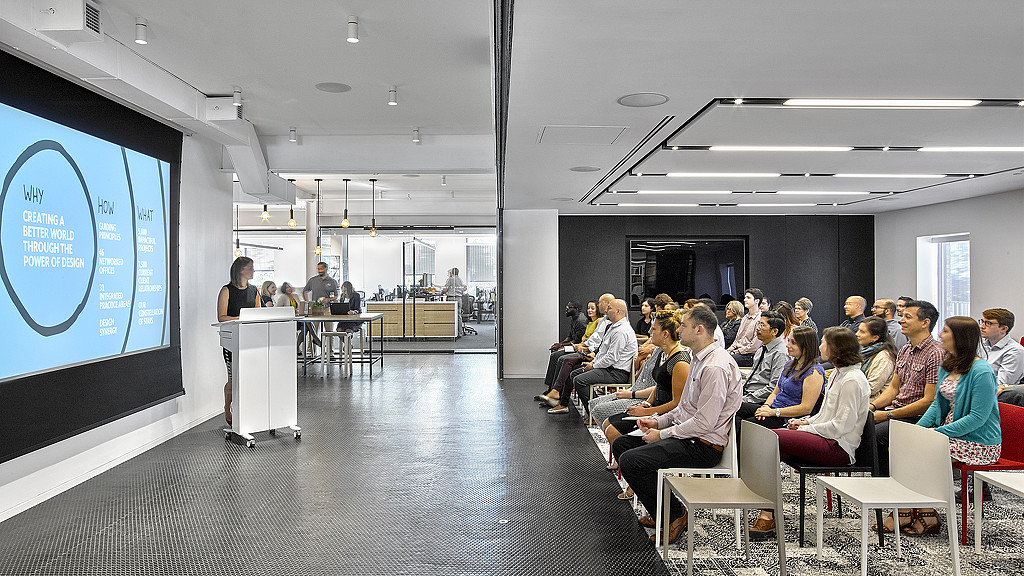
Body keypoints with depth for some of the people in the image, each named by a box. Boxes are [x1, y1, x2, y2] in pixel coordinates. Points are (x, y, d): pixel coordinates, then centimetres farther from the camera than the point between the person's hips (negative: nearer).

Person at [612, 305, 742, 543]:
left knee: (630, 461, -22)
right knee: (621, 444, 10)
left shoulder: (715, 367, -22)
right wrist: (658, 421, 7)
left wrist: (662, 434, -15)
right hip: (686, 434, 11)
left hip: (704, 446, -11)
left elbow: (704, 422, -24)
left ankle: (675, 515, -3)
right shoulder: (699, 359, 11)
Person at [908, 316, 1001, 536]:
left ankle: (928, 518, -1)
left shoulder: (982, 371, -19)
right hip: (951, 431, 8)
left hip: (977, 443, -8)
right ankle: (905, 513, -6)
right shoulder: (947, 366, 9)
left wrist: (938, 433, -22)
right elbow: (938, 404, 13)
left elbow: (978, 417, -21)